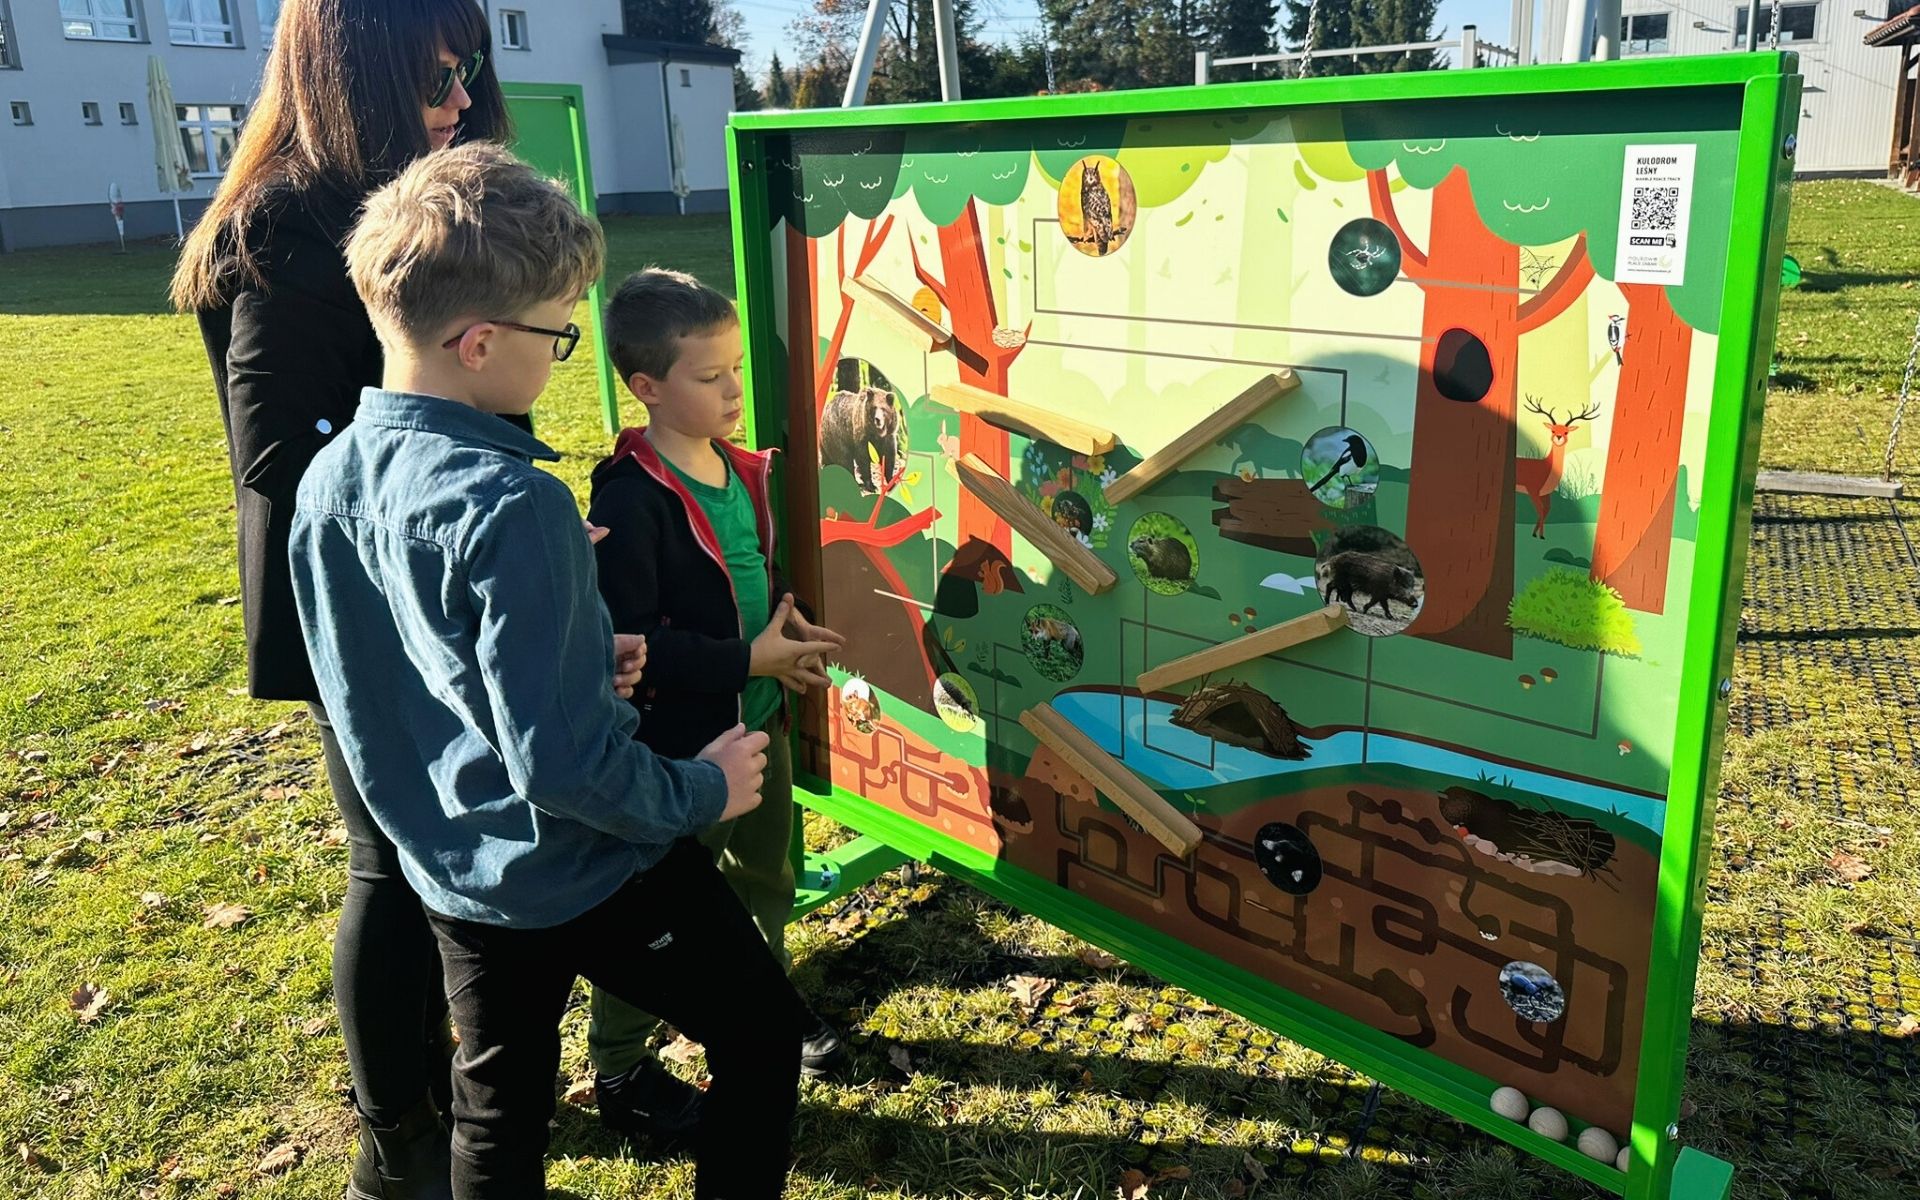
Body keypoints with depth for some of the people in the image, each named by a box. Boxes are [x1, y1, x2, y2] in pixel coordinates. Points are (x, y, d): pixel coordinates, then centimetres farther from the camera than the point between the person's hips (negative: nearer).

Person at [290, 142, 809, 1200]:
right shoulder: (510, 506, -28)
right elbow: (562, 761, -28)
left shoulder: (327, 483, -3)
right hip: (585, 869, -8)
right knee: (762, 1031, 14)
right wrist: (703, 792, -11)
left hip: (451, 871, 8)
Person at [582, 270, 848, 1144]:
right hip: (676, 749, -8)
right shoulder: (629, 497, -23)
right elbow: (628, 641, -27)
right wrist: (752, 660, -24)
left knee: (764, 881, 25)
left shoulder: (743, 471, 3)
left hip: (756, 723, 8)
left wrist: (789, 625, -2)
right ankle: (618, 1071, 28)